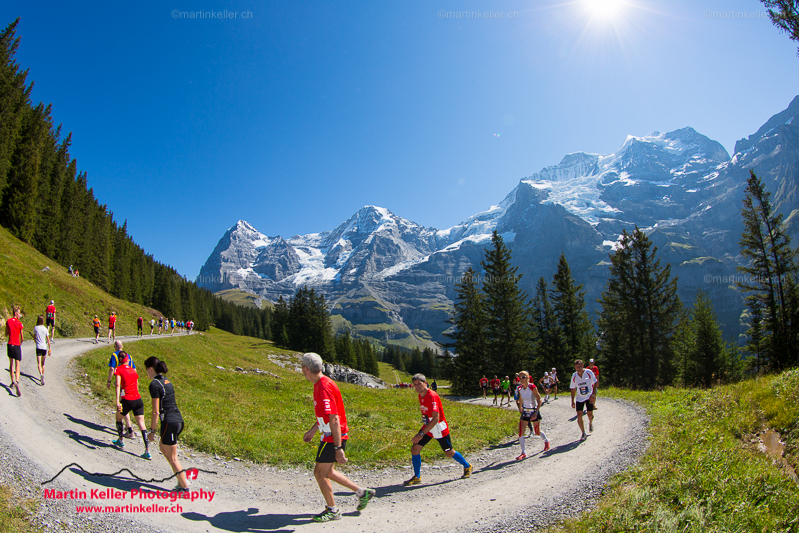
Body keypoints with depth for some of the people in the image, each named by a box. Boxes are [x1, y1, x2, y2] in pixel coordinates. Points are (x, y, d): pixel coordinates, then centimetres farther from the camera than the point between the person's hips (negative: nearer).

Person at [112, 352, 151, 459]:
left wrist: (117, 401, -19)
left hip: (127, 400, -4)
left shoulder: (119, 369, 0)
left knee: (119, 418, 26)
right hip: (138, 400, 4)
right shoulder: (133, 370, 15)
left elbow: (118, 386, -13)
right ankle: (147, 451, -6)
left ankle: (120, 441, 42)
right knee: (142, 425, 1)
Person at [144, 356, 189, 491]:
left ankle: (184, 486, 12)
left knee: (172, 457, 4)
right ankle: (182, 478, 26)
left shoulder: (154, 384, -12)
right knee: (162, 447, 26)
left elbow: (155, 411, -14)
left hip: (169, 423, -9)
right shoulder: (167, 381, 13)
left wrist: (152, 431, -6)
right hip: (179, 420, 9)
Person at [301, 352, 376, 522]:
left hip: (333, 438, -10)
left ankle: (332, 510, 20)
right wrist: (313, 430, 28)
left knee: (320, 473, 3)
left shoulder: (324, 388, -25)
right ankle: (362, 492, 25)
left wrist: (338, 448, -27)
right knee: (327, 472, 18)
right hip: (330, 436, 10)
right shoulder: (320, 384, 8)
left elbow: (334, 420, -28)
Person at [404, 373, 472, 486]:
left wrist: (421, 434, -37)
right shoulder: (420, 396, -1)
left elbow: (436, 418, -34)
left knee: (449, 453, 9)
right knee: (415, 449, -5)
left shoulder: (432, 396, -28)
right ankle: (417, 477, 11)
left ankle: (467, 466, 35)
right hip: (427, 427, 7)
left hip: (440, 429, -7)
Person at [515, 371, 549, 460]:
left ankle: (546, 441, 43)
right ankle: (524, 453, 2)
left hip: (534, 411, -5)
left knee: (537, 432, 10)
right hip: (525, 411, 5)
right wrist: (520, 409, 19)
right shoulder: (520, 388, -2)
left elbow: (539, 400, -17)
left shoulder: (532, 387, -19)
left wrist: (536, 413, -22)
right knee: (521, 432, -6)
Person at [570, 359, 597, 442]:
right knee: (579, 416, -9)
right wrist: (572, 401, 1)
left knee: (590, 415, 1)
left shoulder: (589, 373, -14)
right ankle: (583, 433, 7)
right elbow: (573, 389, 2)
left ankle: (590, 423, 38)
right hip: (579, 398, 1)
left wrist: (593, 394, -14)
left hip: (589, 397, -1)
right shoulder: (574, 376, -8)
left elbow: (595, 383, -2)